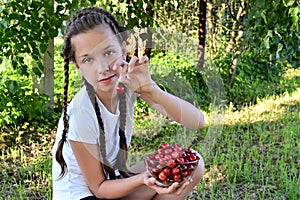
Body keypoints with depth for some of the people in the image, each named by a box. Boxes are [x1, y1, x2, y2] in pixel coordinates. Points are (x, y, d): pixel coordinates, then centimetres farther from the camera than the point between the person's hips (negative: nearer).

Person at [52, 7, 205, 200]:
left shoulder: (128, 81, -12)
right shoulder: (80, 114, -26)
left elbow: (198, 122, -19)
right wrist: (143, 179, -34)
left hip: (113, 180, 7)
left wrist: (151, 90, -34)